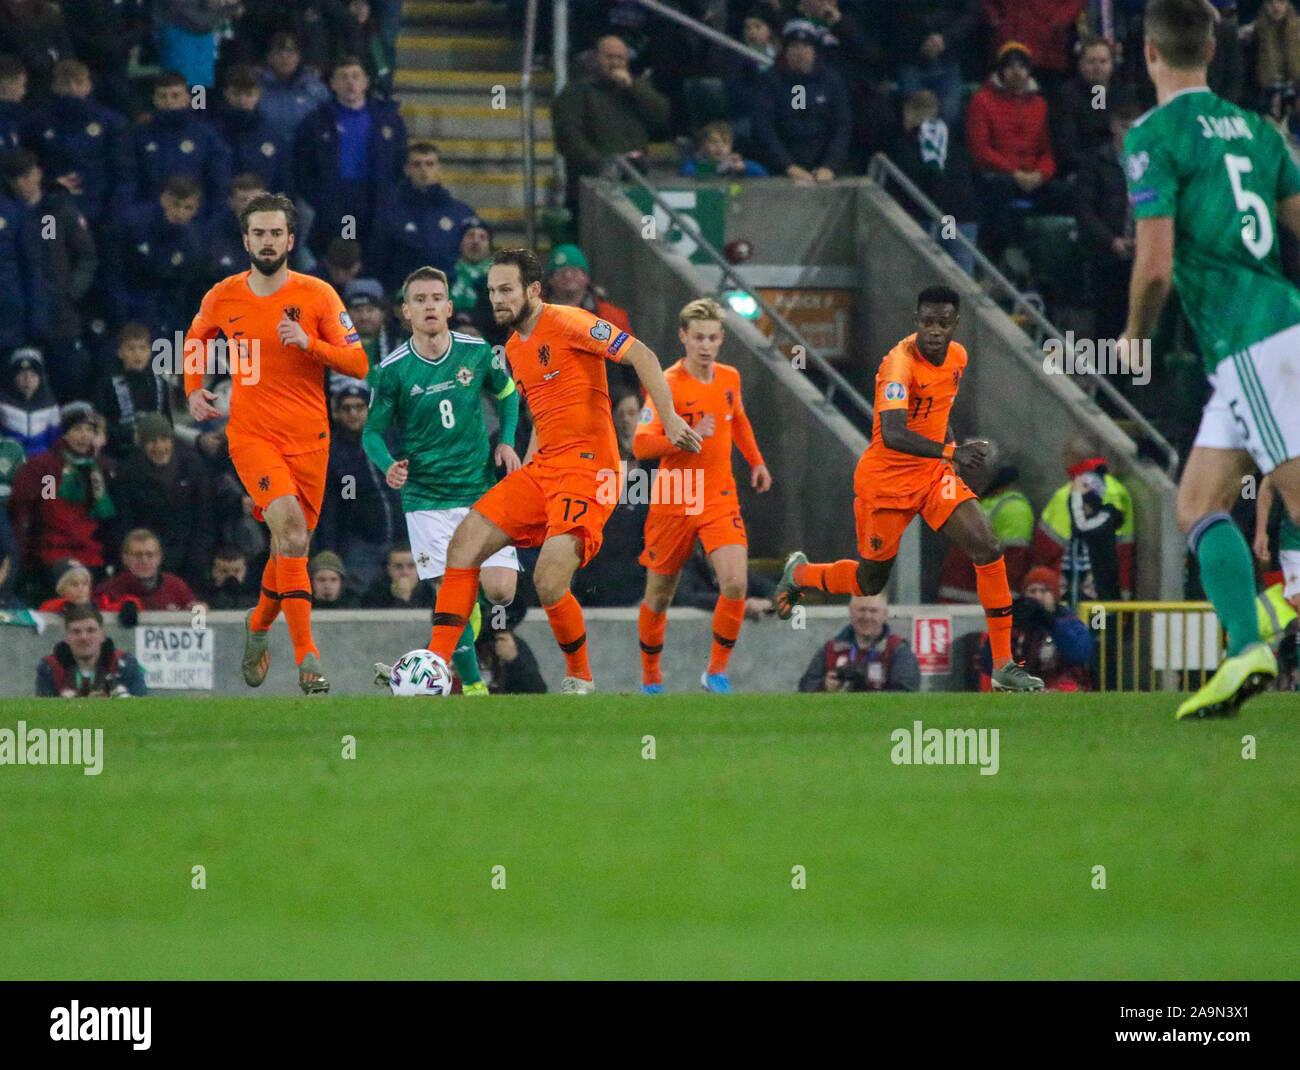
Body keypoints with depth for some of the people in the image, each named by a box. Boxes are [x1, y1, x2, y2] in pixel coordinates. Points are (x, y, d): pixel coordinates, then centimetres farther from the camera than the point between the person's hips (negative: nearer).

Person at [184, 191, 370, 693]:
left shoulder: (317, 295, -2)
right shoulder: (223, 298, 2)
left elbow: (358, 364, -5)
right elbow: (195, 340, 24)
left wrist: (309, 343, -20)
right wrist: (193, 389, 8)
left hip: (309, 439, 1)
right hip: (251, 434, -1)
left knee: (292, 547, 9)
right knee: (290, 527, -24)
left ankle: (259, 624, 41)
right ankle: (306, 656, -27)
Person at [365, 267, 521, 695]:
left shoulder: (478, 352, -2)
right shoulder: (393, 369, -8)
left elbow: (507, 394, 17)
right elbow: (373, 431, 1)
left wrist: (506, 441, 2)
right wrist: (389, 465, -19)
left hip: (481, 489, 2)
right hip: (426, 497, -2)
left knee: (500, 591, -9)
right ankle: (473, 685, 4)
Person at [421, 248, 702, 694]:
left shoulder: (567, 323, -9)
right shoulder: (514, 349, 18)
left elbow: (642, 356, -14)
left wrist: (669, 418, -23)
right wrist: (526, 467, 21)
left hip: (586, 469, -9)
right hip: (543, 468, 9)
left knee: (549, 581, -22)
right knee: (465, 543, -4)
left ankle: (580, 678, 2)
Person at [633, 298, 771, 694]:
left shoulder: (729, 378, 5)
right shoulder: (667, 385, -13)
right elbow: (641, 445, -21)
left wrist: (756, 462, 24)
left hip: (720, 500, 3)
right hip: (672, 502, -3)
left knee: (735, 583, -18)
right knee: (659, 596, 9)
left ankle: (717, 670, -1)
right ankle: (650, 675, 31)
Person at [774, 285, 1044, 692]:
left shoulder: (957, 357, 1)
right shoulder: (900, 362, -25)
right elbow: (892, 434, -38)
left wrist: (955, 452, 11)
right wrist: (950, 452, -49)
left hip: (933, 474, 6)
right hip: (886, 478, -6)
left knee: (987, 549, -12)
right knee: (871, 580, 8)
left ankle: (1003, 665, -7)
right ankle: (799, 574, 42)